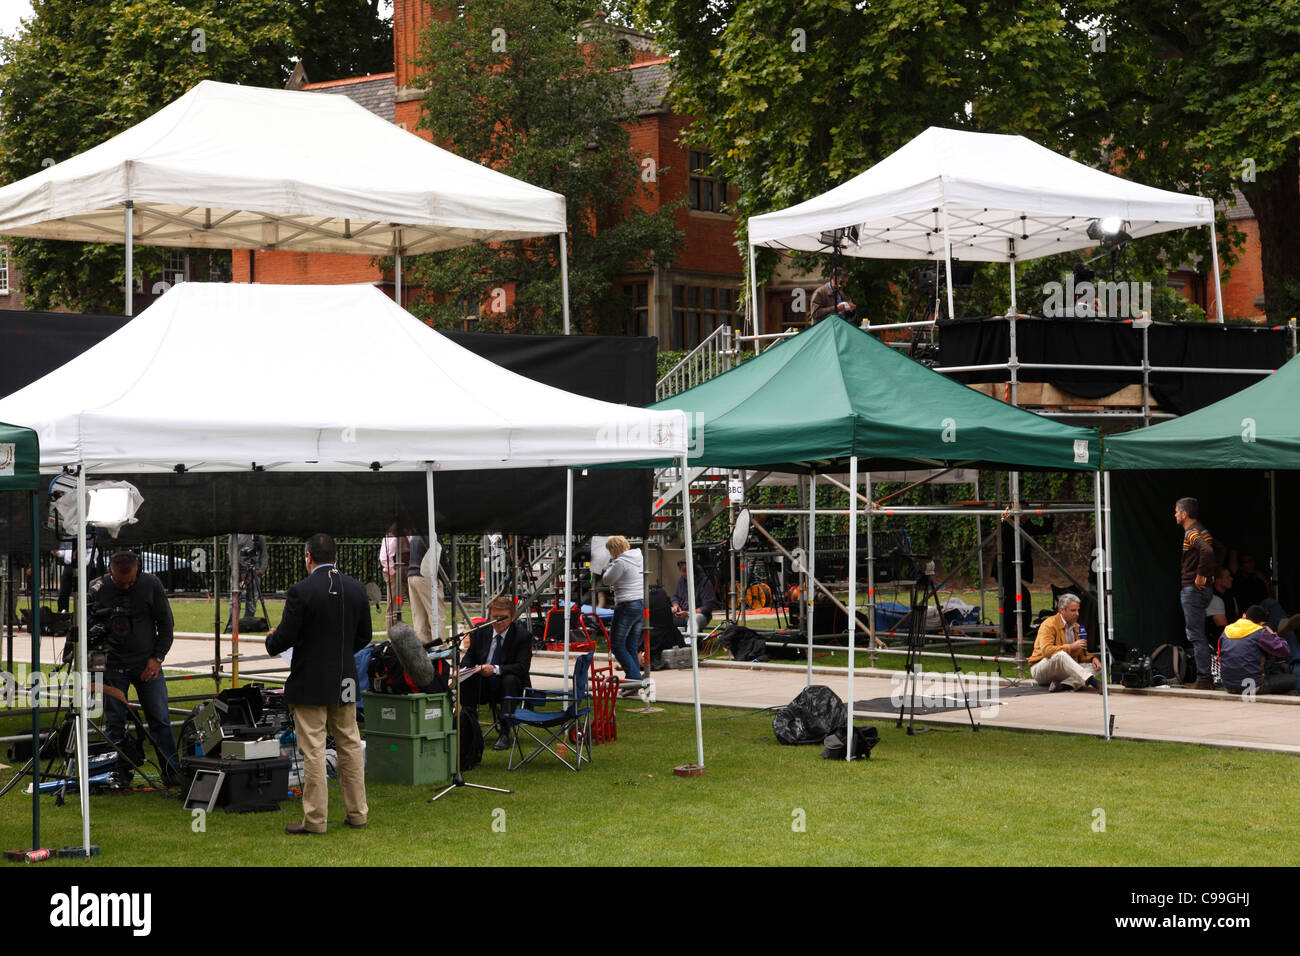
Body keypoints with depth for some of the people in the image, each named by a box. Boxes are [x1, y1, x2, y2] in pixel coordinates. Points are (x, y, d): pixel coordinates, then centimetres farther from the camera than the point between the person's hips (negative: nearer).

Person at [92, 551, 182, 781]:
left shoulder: (151, 584, -6)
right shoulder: (97, 589, -6)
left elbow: (166, 624, 2)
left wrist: (157, 657, -4)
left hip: (147, 664, 0)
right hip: (112, 666, 0)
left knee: (160, 719, 0)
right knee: (114, 723, 2)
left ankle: (173, 772, 7)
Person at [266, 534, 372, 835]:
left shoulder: (301, 591, -15)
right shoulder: (356, 589, 3)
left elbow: (285, 638, -13)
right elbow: (364, 637, 10)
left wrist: (271, 640, 9)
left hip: (311, 683, -5)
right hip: (345, 682, 6)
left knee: (313, 751, -1)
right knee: (350, 745, 13)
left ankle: (315, 818, 2)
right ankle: (357, 813, 18)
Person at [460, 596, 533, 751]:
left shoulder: (522, 635, -9)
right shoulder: (480, 631, 4)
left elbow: (522, 667, -18)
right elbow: (470, 656, 11)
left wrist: (496, 669, -32)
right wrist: (463, 668, -14)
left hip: (510, 686, -3)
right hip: (483, 686, 3)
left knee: (510, 679, -36)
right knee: (465, 679, -26)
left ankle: (505, 734, -37)